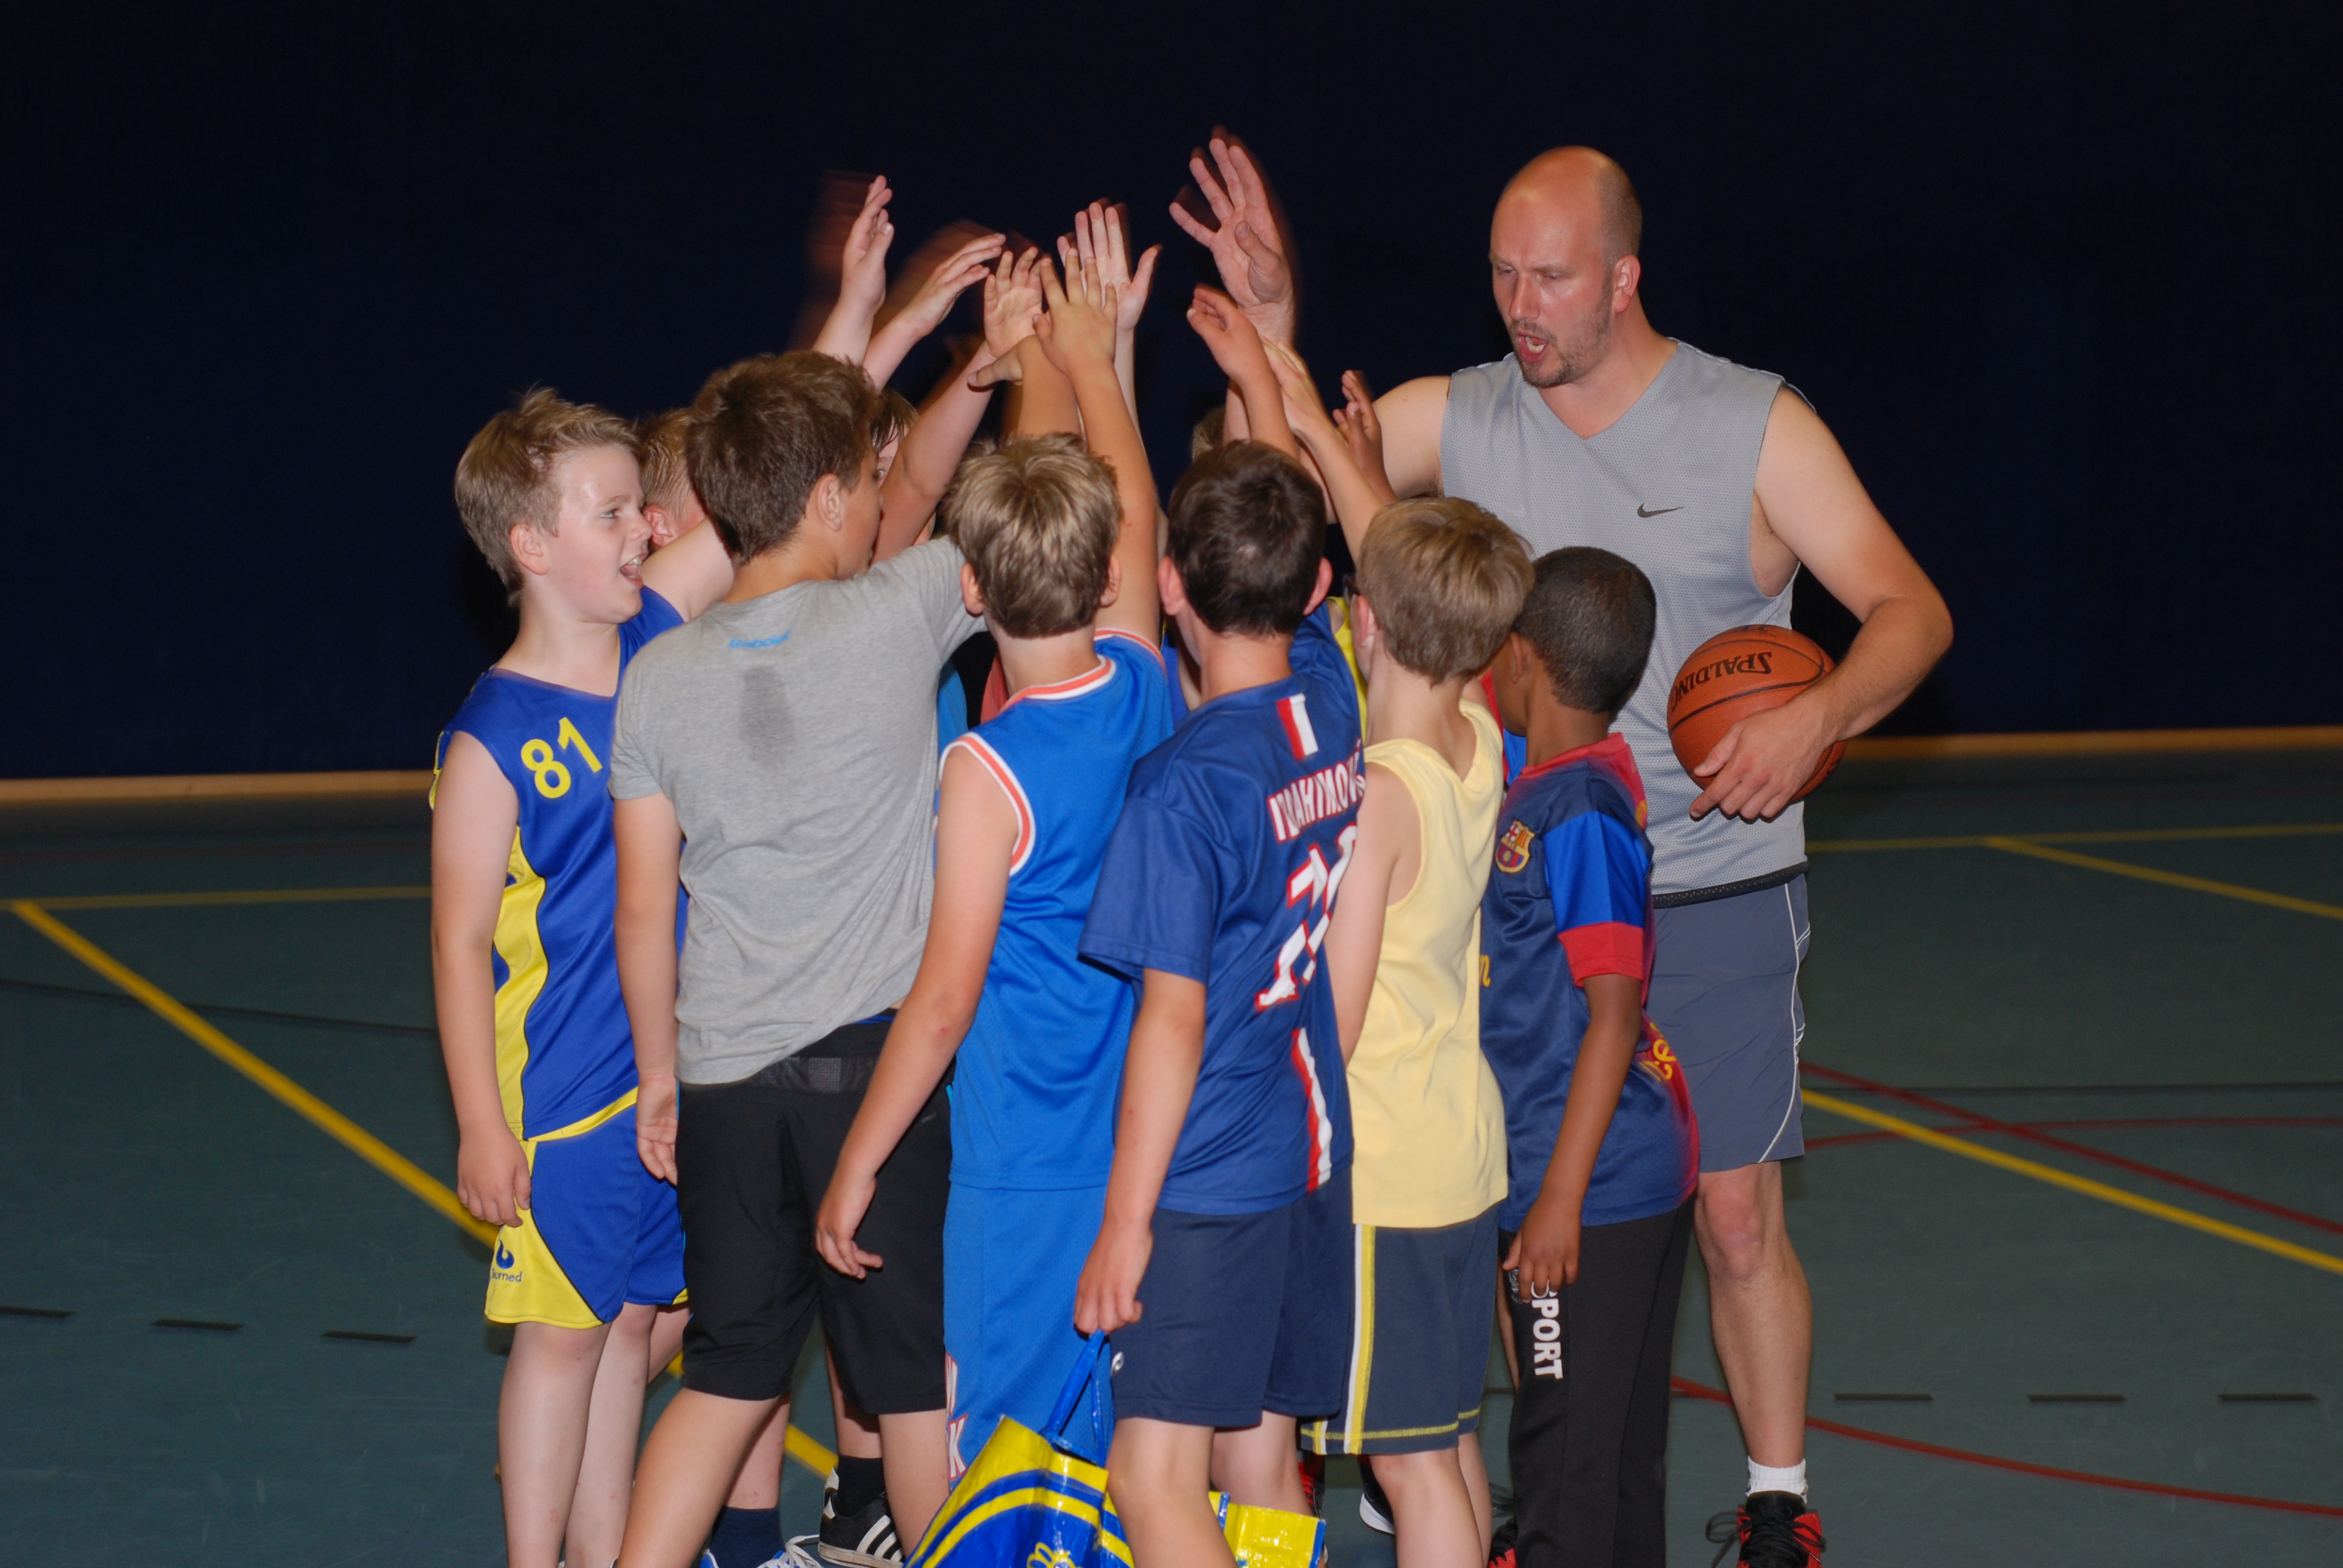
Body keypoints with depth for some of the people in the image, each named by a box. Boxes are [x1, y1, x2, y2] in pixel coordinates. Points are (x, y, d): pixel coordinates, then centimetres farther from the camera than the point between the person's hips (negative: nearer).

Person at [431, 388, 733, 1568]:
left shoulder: (656, 631, 2)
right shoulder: (494, 742, -14)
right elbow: (460, 943, -11)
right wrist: (482, 1127, -13)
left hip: (679, 1070, 6)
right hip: (565, 1094, -6)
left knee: (638, 1322, 13)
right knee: (566, 1332, 3)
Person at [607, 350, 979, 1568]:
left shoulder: (660, 678, 2)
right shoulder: (896, 617, -10)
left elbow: (643, 912, 8)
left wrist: (662, 1077, 20)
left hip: (725, 1083, 4)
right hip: (877, 1060, -4)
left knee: (730, 1377, 13)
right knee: (920, 1375, 7)